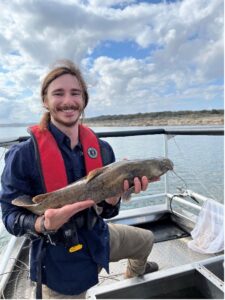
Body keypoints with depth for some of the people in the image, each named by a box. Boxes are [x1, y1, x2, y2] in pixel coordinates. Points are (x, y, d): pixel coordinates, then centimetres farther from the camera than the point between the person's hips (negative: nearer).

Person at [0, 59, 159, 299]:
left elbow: (106, 211, -5)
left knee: (146, 240, 25)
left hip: (98, 238, 5)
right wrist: (45, 224, -34)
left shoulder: (101, 149, -9)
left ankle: (134, 273, 61)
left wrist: (116, 191, -26)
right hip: (59, 259, -4)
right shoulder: (23, 154, -21)